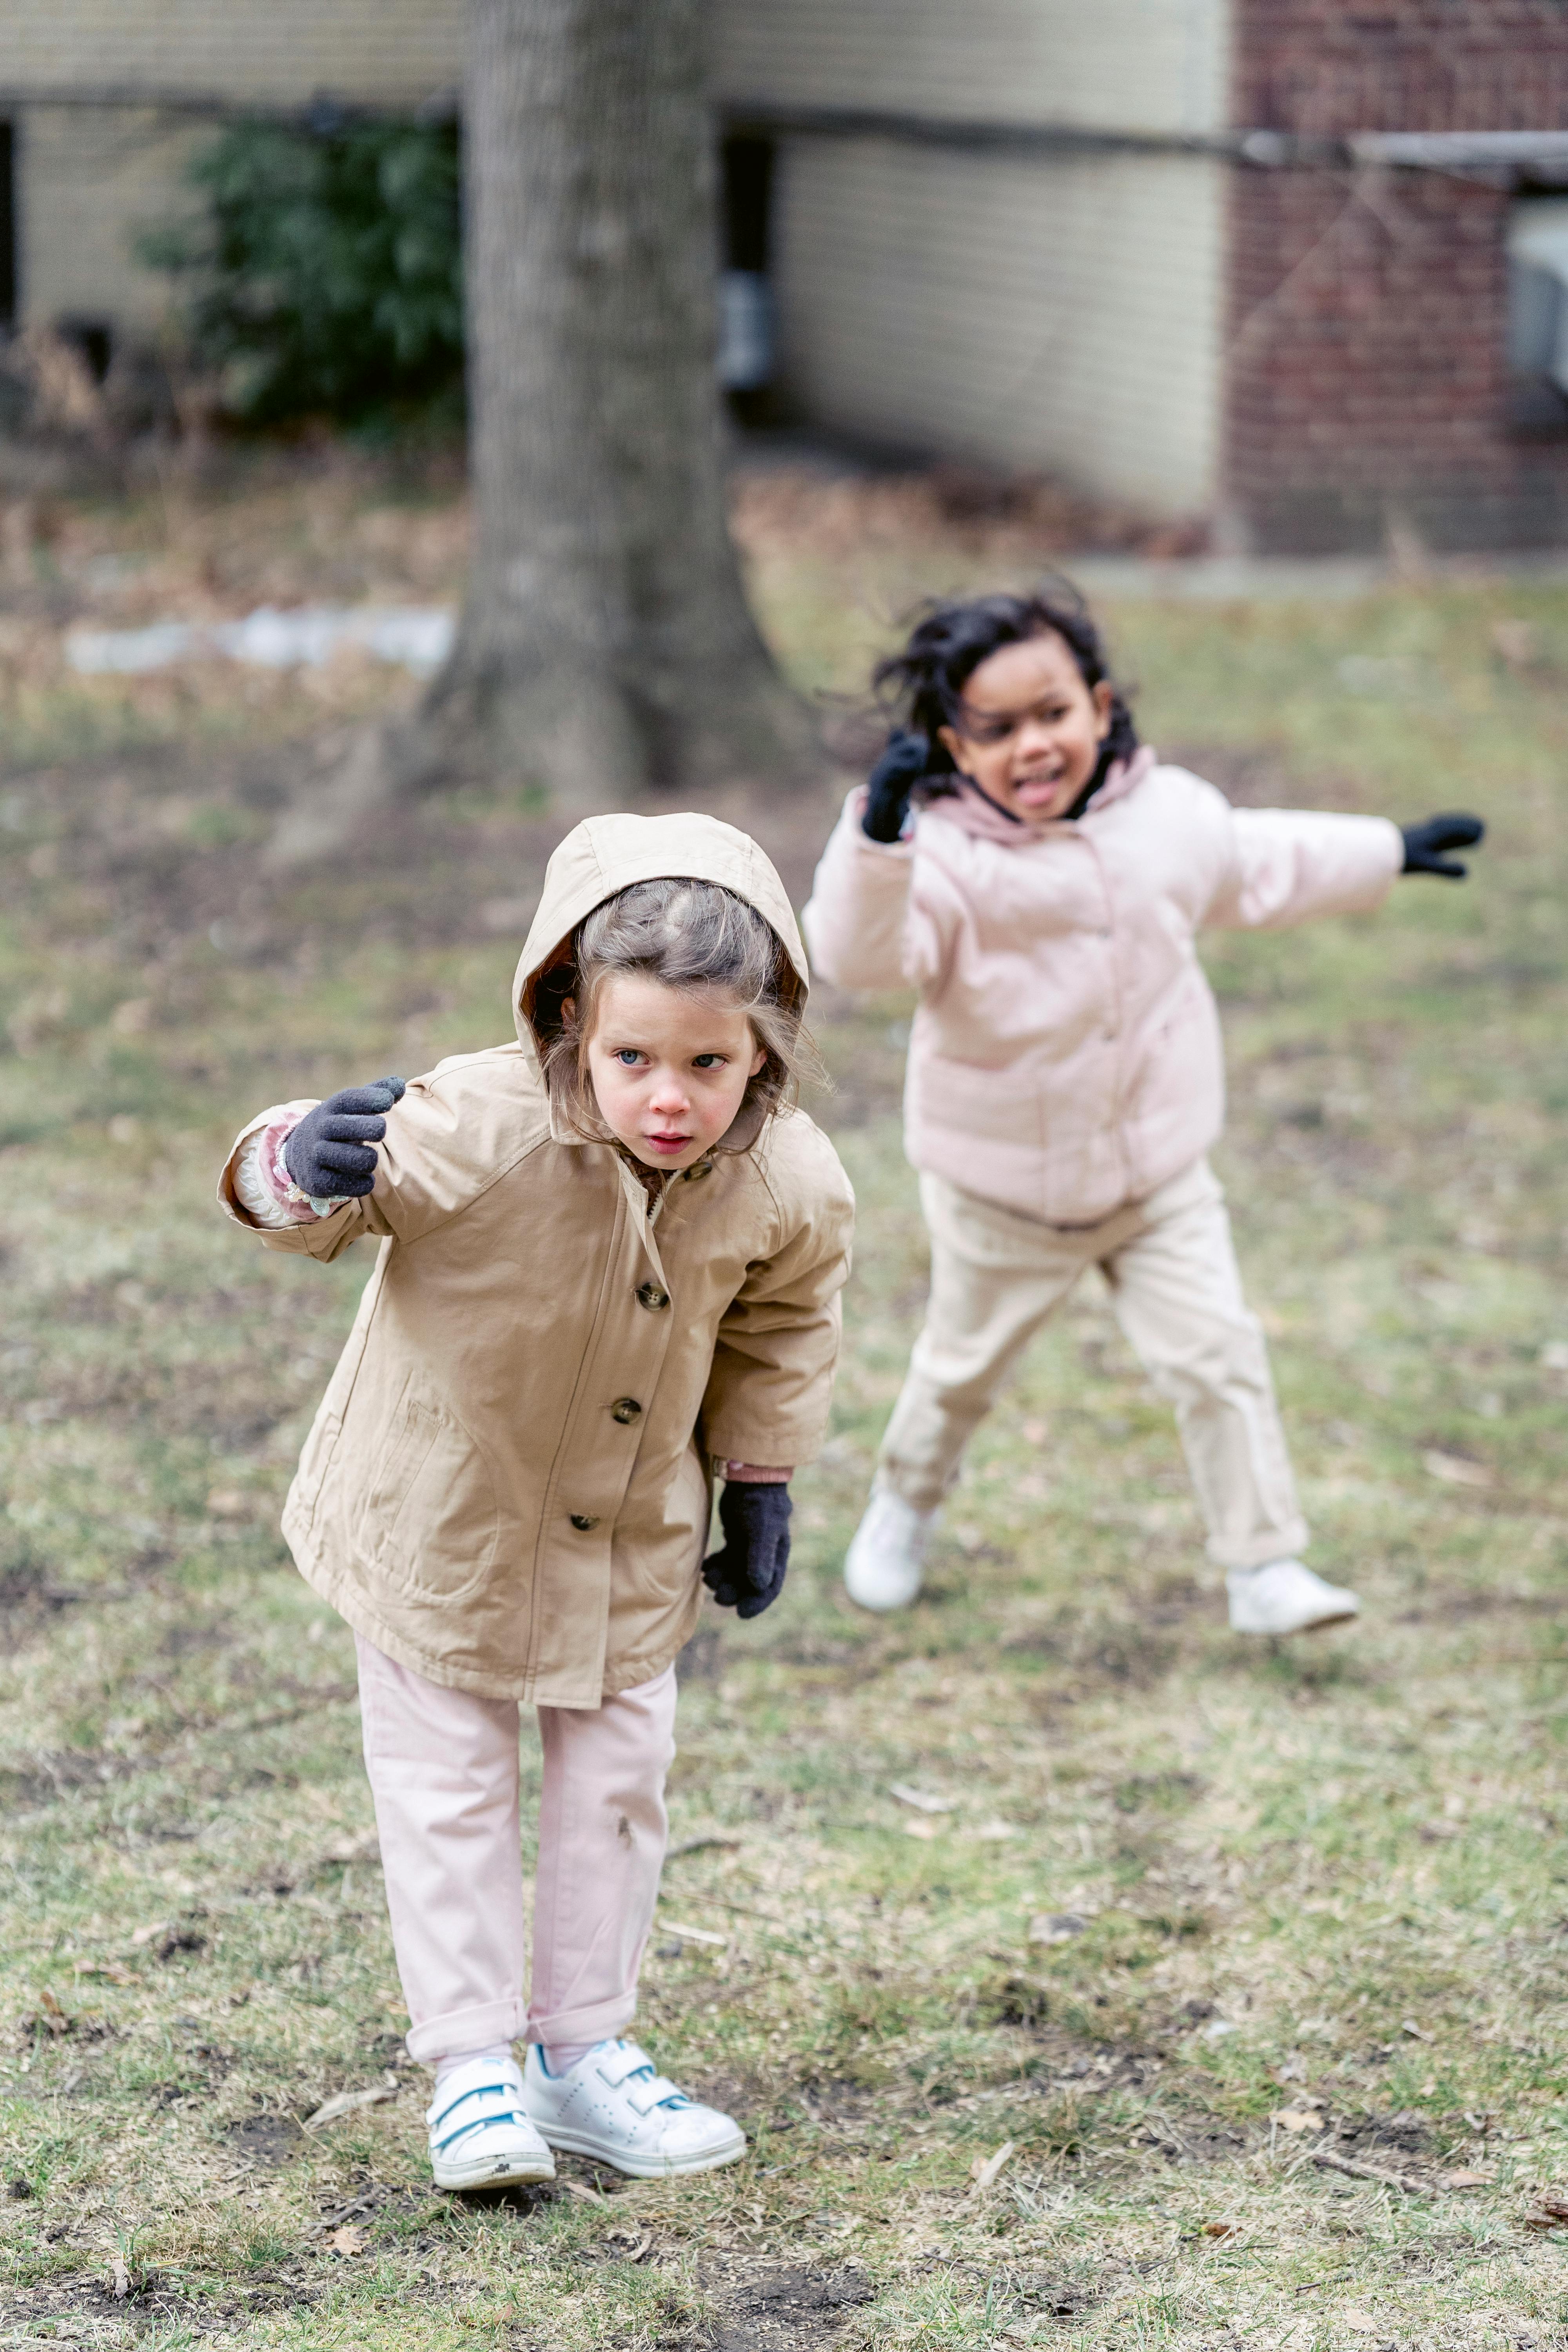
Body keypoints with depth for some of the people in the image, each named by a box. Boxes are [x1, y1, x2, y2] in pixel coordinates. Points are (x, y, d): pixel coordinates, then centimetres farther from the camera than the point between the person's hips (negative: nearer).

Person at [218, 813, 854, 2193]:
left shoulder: (788, 1187, -19)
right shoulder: (481, 1132, -34)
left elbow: (784, 1323, 3)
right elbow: (294, 1197, -27)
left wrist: (763, 1485, 7)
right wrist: (304, 1168, -51)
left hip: (633, 1537, 4)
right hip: (443, 1520, -4)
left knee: (617, 1782, 14)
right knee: (450, 1789, 4)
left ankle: (584, 2053, 29)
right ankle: (470, 2066, 17)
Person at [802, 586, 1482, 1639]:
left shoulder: (1173, 816, -8)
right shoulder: (946, 857, -26)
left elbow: (1264, 864, 13)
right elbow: (857, 951, -43)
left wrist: (1388, 852, 26)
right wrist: (879, 832, -60)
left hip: (1161, 1174, 3)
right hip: (1001, 1189, -2)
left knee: (1220, 1358, -3)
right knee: (963, 1366, 19)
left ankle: (1266, 1567, 9)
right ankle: (906, 1505, 47)